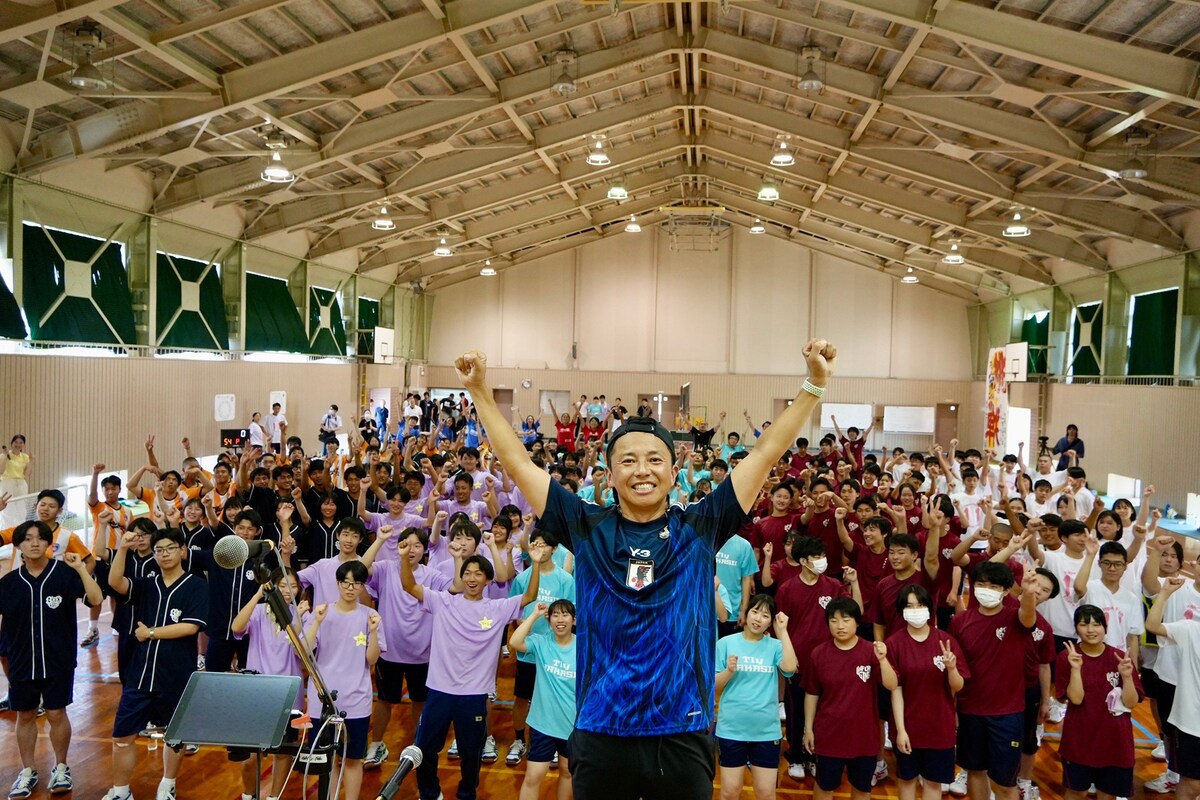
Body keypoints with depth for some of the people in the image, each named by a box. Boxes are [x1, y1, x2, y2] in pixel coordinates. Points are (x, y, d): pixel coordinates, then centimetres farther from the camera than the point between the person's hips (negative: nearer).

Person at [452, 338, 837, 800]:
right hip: (601, 735, 0)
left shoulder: (699, 529, 0)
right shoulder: (588, 530, 0)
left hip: (682, 736, 0)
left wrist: (815, 384, -4)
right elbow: (517, 462, 2)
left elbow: (766, 452, -1)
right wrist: (480, 391, 0)